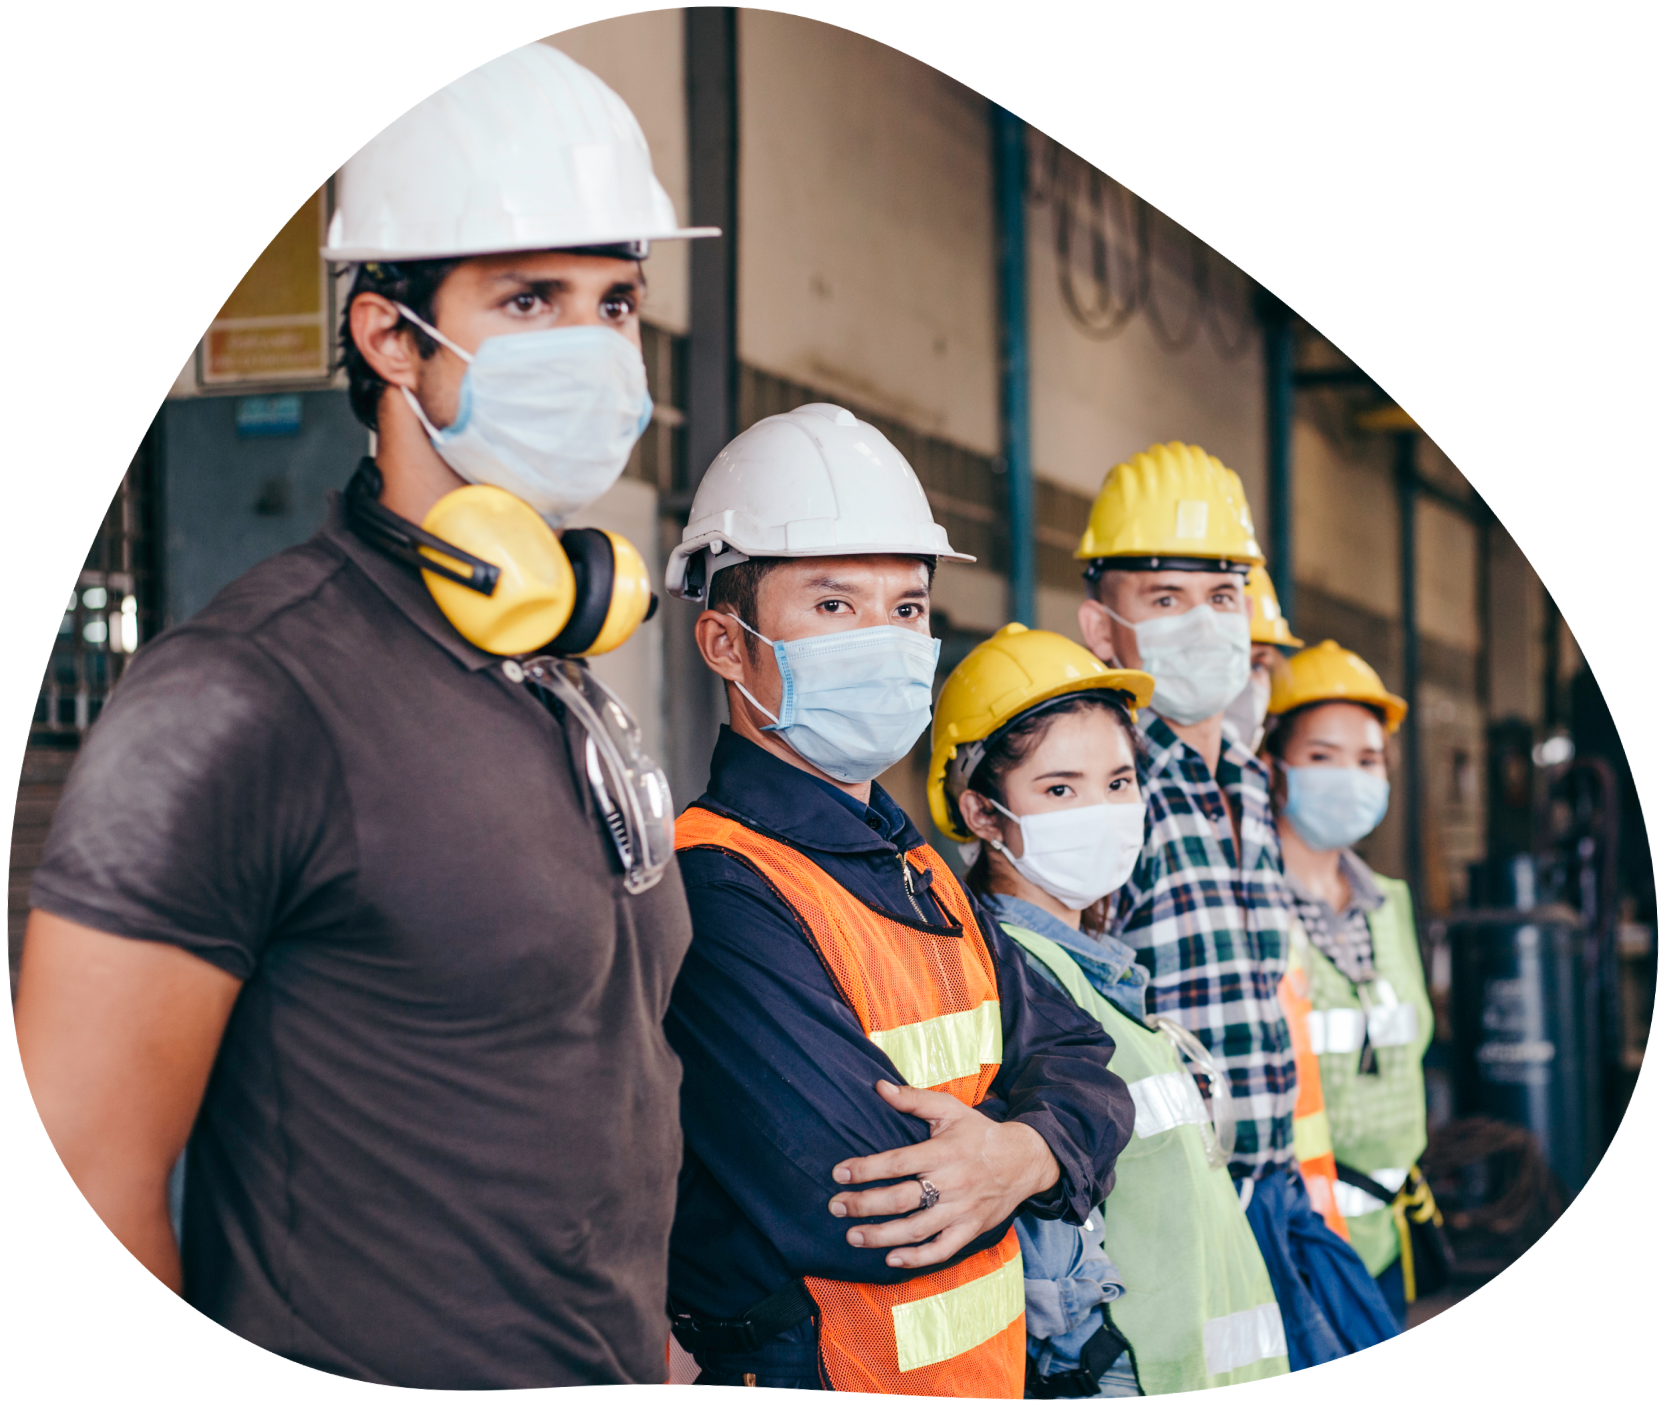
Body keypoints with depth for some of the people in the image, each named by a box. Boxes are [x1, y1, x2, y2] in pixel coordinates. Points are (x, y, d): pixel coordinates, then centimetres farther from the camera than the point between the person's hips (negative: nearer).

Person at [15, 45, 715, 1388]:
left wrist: (642, 1338, 9)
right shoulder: (242, 699, -19)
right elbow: (78, 1194, -20)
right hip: (367, 1376, -8)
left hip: (617, 1368, 8)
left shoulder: (580, 688, 8)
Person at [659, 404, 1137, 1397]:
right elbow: (873, 1211, -27)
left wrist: (1023, 1153, -18)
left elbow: (1078, 1061, 4)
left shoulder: (920, 874, 10)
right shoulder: (717, 894, -21)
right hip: (813, 1372, -8)